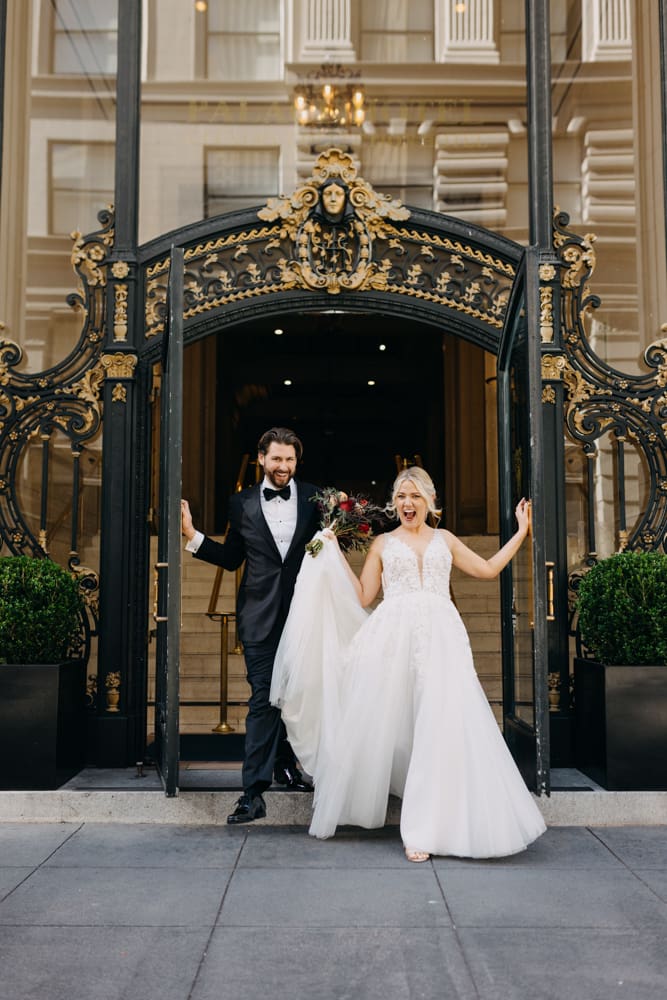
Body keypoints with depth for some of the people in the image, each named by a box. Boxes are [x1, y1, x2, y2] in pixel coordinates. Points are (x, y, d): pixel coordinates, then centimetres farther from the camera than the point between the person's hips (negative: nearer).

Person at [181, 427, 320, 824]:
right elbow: (231, 558, 7)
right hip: (261, 616, -1)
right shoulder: (242, 503, 3)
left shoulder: (313, 497, 3)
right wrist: (193, 534, -1)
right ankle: (255, 792, -2)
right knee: (264, 698, -4)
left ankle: (285, 765, 37)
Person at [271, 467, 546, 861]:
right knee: (385, 722, -4)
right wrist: (335, 553, 11)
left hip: (440, 638, 0)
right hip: (393, 638, 0)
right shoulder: (383, 543, 15)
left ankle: (425, 828, -4)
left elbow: (488, 569, 21)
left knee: (441, 727, -10)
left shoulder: (445, 540, 19)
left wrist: (521, 531, 23)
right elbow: (363, 596, 11)